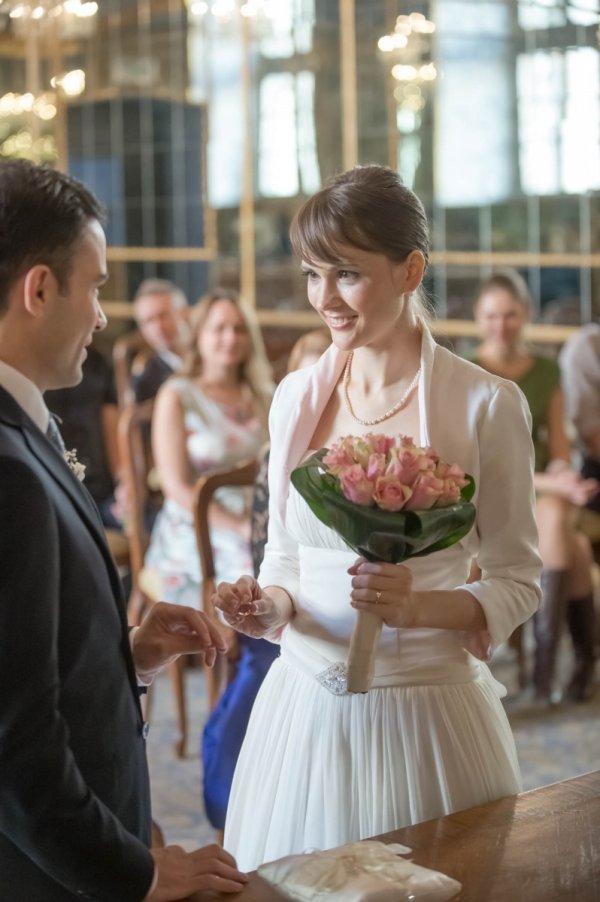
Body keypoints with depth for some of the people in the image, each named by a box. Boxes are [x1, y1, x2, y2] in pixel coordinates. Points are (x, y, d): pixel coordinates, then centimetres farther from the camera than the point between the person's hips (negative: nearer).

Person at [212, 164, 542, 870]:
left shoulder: (487, 405, -9)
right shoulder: (296, 396, 4)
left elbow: (515, 584, -3)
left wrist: (419, 606, -20)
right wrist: (270, 607, -8)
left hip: (426, 712, -3)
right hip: (304, 702, 4)